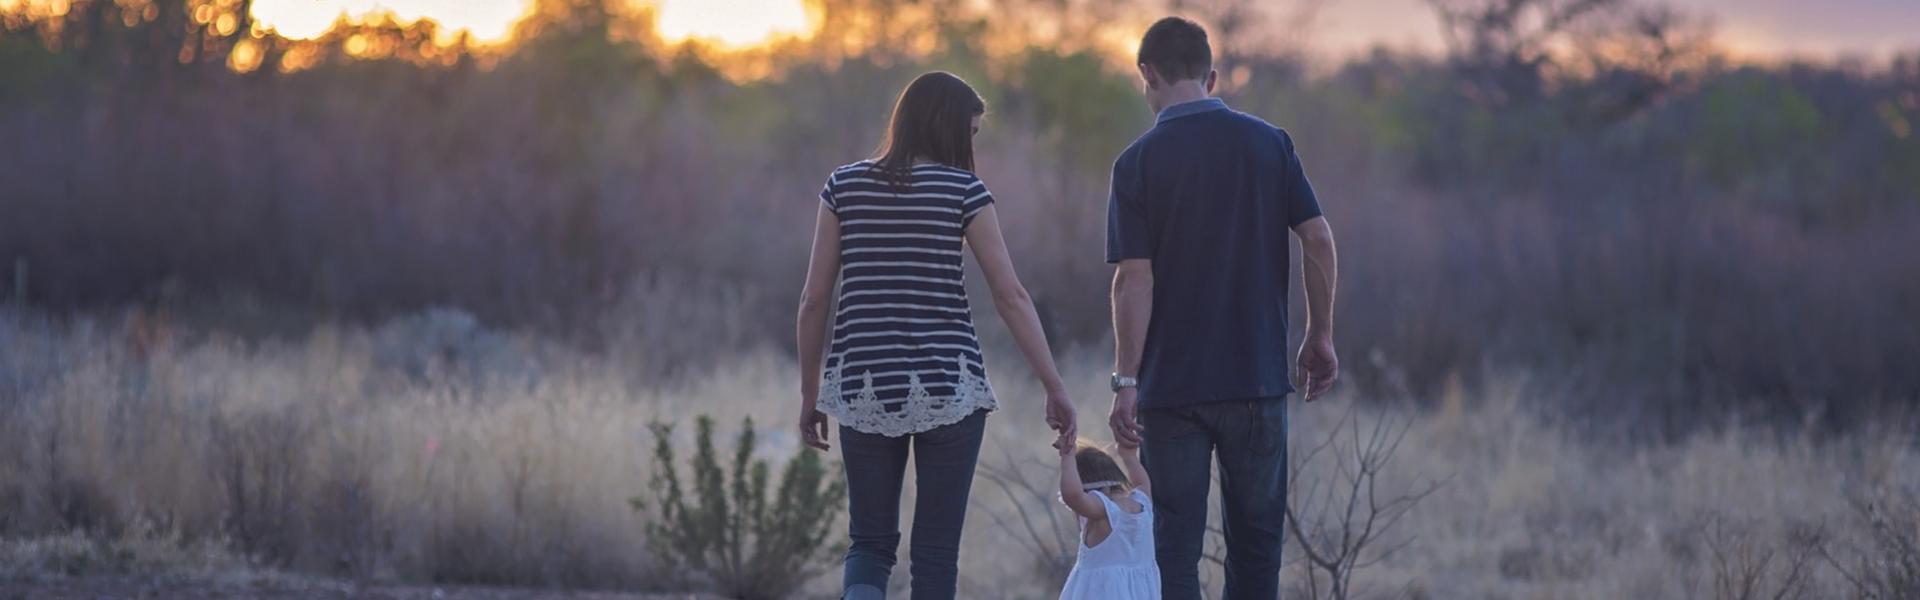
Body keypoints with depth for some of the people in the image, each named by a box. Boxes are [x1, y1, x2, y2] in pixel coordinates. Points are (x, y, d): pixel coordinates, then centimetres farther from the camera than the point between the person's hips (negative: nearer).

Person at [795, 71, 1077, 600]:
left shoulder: (844, 185, 4)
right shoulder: (963, 190, -3)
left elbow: (814, 299, 3)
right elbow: (1011, 297, -7)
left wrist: (810, 395, 12)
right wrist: (1055, 388, -2)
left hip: (864, 389, 2)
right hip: (947, 386, -2)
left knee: (870, 543, 10)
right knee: (936, 550, 6)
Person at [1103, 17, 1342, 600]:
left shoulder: (1138, 162, -6)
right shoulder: (1269, 143, 2)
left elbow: (1134, 279, -11)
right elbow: (1318, 240, -3)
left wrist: (1125, 382, -10)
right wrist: (1320, 336, 7)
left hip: (1171, 385, -2)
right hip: (1257, 377, 2)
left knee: (1175, 547, 3)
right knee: (1255, 538, 12)